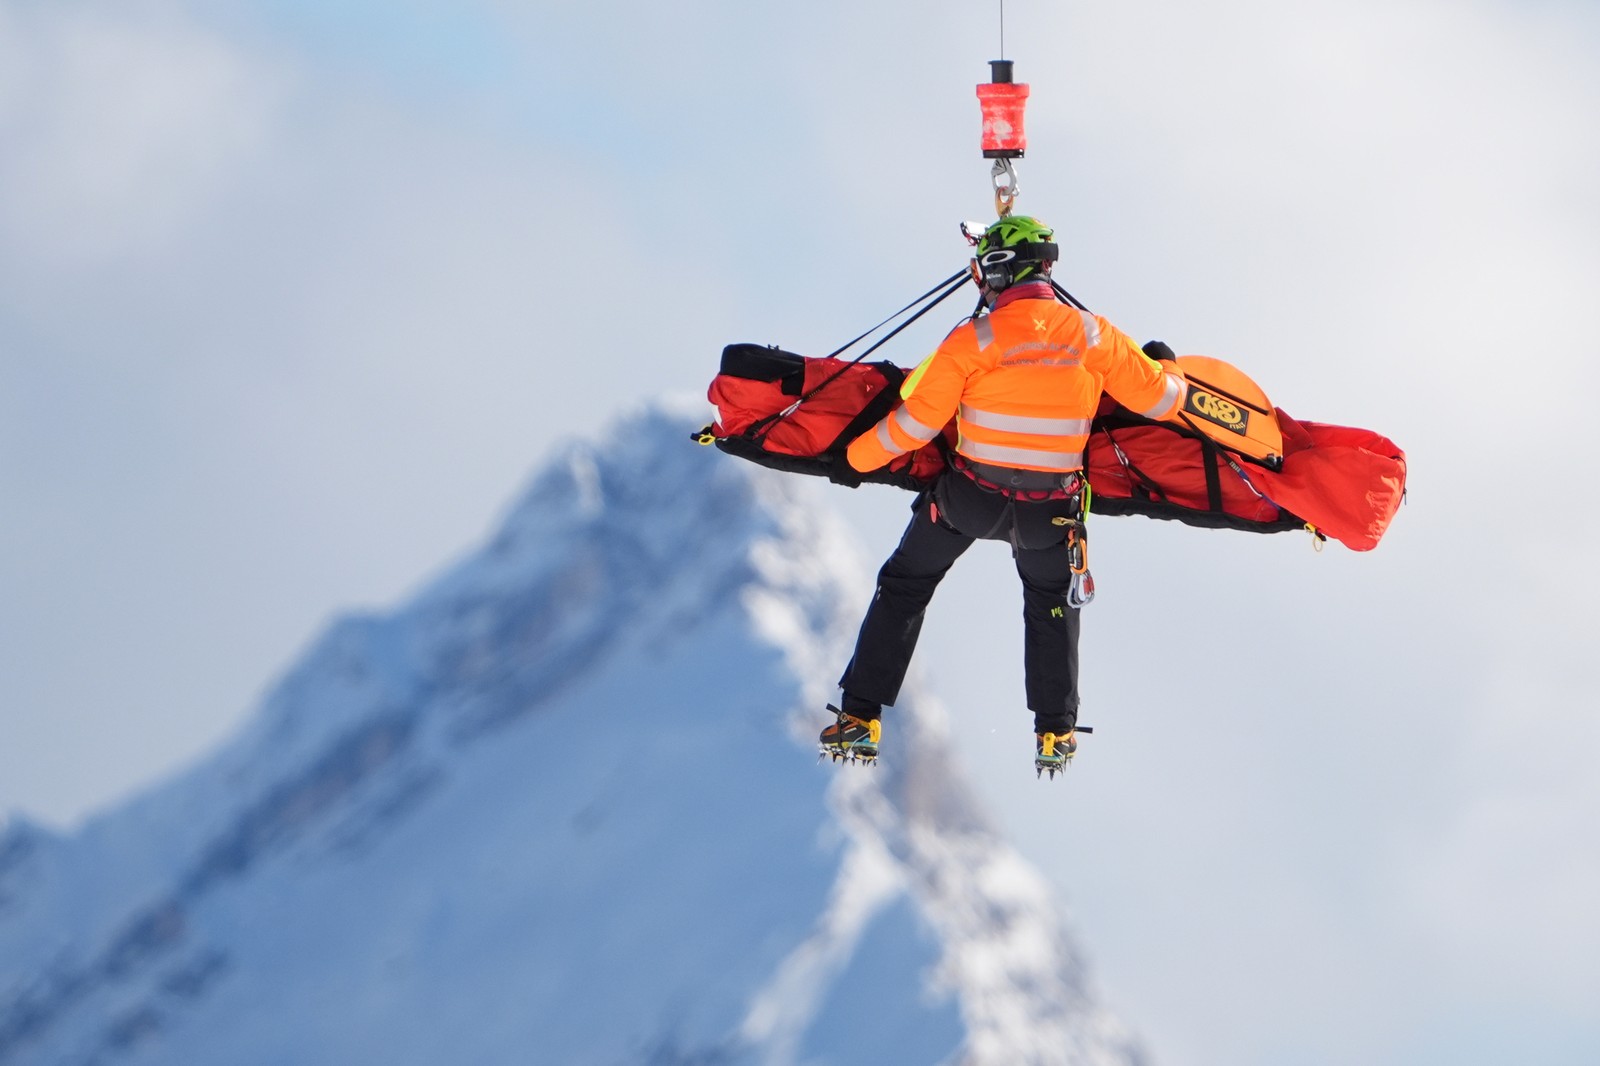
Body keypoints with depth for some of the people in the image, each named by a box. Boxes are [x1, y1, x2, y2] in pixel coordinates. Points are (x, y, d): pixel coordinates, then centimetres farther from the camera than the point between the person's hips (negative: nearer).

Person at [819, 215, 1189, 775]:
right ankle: (1055, 733, 28)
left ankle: (860, 719, 18)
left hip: (970, 496, -2)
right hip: (1051, 510, 2)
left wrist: (854, 457, 2)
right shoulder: (1095, 337, -11)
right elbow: (1159, 398, 0)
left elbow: (914, 424, -15)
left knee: (904, 588, 20)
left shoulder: (974, 341, -19)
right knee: (1052, 600, 31)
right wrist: (1170, 371, 25)